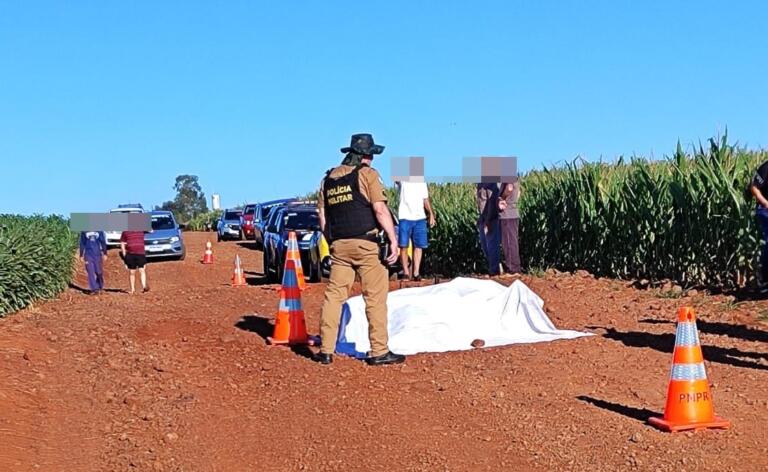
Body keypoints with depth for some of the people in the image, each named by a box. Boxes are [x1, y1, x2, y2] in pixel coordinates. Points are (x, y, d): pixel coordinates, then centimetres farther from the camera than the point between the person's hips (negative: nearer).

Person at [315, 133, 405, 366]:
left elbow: (322, 218, 15)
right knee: (375, 297, -1)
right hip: (364, 244, -6)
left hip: (338, 245, 6)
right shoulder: (367, 173, -2)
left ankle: (326, 351, 8)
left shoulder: (328, 178, 15)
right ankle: (379, 351, 0)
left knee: (334, 295, 8)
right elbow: (380, 209, -11)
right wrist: (393, 240, -10)